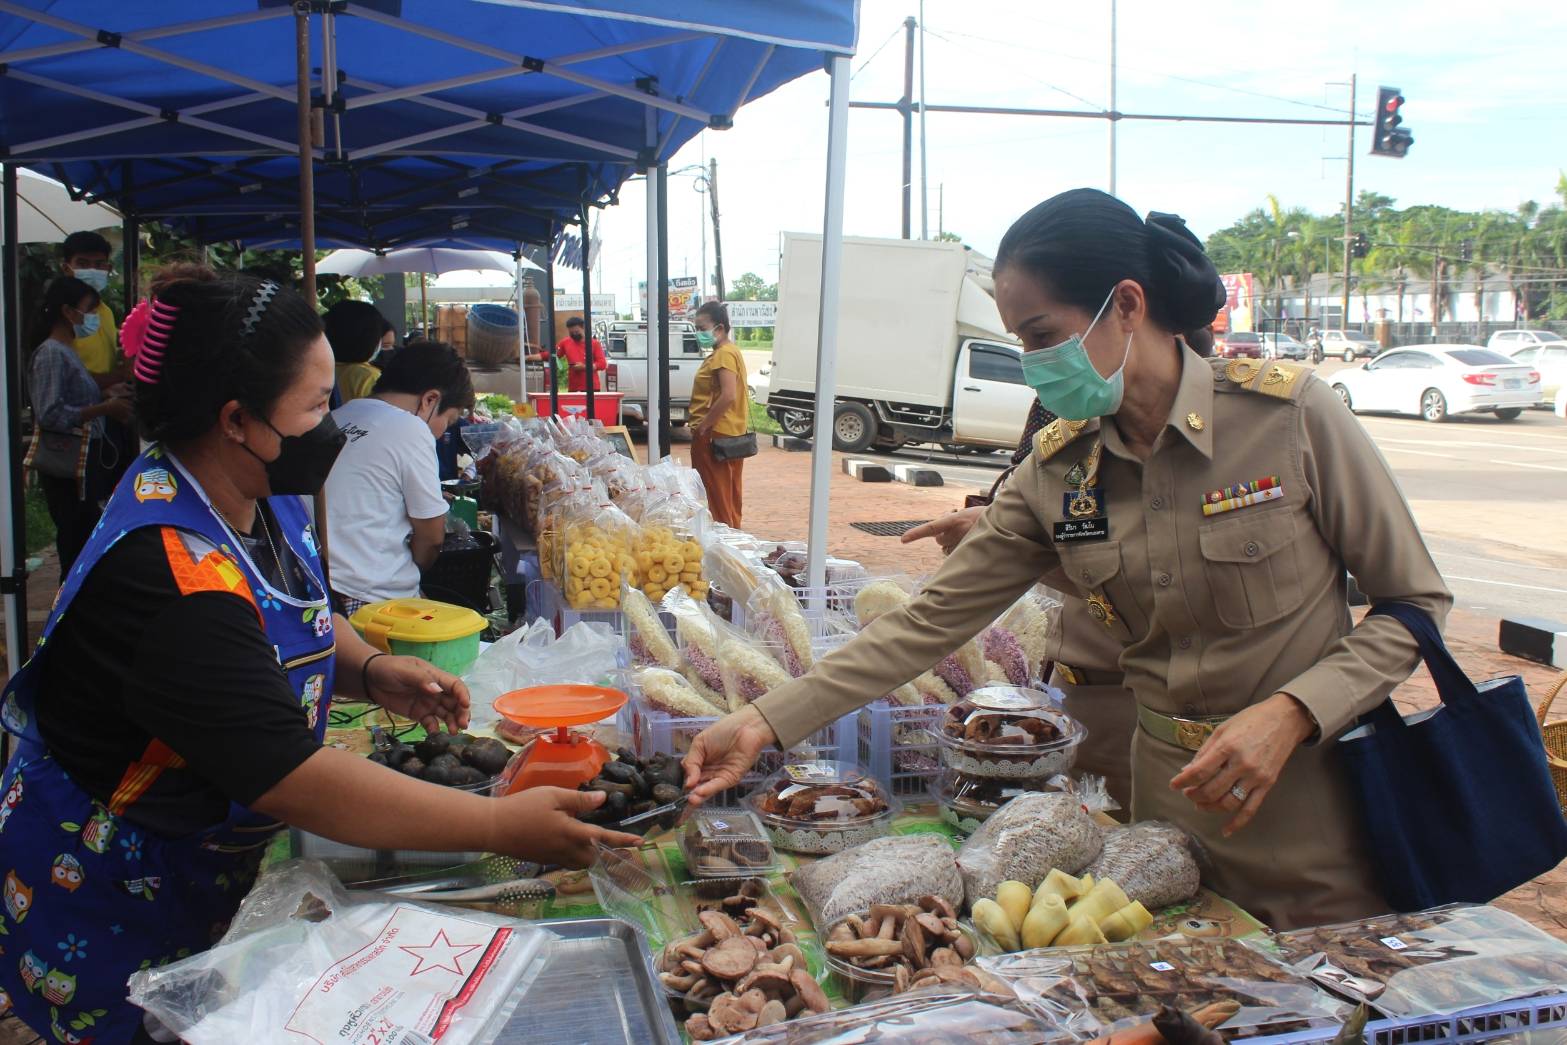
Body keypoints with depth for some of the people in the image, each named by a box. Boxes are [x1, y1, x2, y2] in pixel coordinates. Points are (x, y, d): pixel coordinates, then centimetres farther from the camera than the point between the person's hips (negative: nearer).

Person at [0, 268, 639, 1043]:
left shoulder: (256, 503, -5)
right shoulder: (172, 578, -34)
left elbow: (291, 620, 14)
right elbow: (294, 781, -36)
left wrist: (370, 671, -8)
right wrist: (506, 826, -33)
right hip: (109, 914, -8)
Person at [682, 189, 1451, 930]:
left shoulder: (1287, 410, -14)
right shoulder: (1056, 474, -3)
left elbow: (1415, 603, -7)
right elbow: (931, 622, -4)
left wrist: (1289, 712, -23)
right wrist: (765, 723, -10)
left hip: (1319, 821, -3)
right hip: (1176, 811, 3)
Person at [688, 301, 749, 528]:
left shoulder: (724, 354, -17)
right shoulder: (726, 352, 15)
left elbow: (728, 396, -27)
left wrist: (703, 425, -20)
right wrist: (697, 419, 15)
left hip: (715, 436, -10)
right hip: (731, 435, 10)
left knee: (716, 495, -4)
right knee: (729, 494, 15)